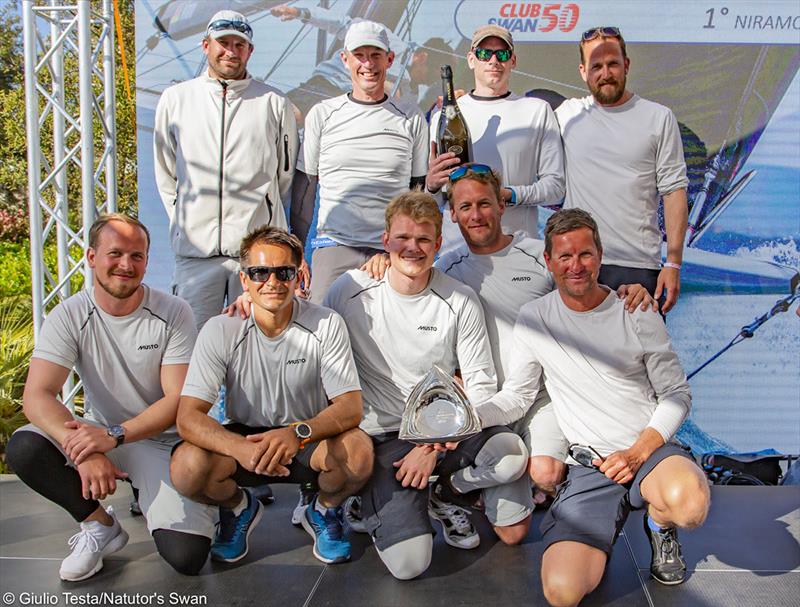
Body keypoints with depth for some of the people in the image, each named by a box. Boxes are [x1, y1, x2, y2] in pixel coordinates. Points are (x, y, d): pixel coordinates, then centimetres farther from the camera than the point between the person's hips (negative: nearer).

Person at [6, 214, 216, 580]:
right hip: (100, 433, 3)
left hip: (162, 440, -2)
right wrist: (81, 447, -36)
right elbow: (37, 395, -18)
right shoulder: (69, 316, -9)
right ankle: (101, 525, -3)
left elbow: (180, 399, -16)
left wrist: (114, 436, -30)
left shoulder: (173, 313, -13)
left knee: (186, 556, -20)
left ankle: (147, 495, 14)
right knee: (22, 449, -27)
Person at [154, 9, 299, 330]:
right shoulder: (175, 99, 11)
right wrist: (184, 222, 14)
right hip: (195, 249, 1)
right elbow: (165, 174, 18)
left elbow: (286, 174, 15)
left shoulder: (274, 104, 7)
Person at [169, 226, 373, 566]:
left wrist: (298, 433, -38)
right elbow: (188, 418, -18)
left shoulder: (326, 325, -13)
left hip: (310, 440, 0)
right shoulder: (220, 331, -13)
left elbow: (350, 407, -17)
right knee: (186, 467, -28)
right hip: (244, 437, 1)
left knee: (358, 451, -32)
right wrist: (241, 448, -39)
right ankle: (239, 507, 9)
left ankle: (324, 512, 5)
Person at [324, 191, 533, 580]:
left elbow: (481, 386, -3)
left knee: (512, 453, -29)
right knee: (408, 562, -19)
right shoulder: (350, 291, -5)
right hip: (383, 437, -2)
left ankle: (448, 489, 4)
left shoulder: (460, 301, -3)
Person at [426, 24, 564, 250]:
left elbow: (555, 186, 2)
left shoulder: (538, 110, 9)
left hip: (518, 244, 0)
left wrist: (509, 194, -14)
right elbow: (428, 203, 10)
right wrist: (431, 185, -13)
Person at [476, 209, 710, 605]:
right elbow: (516, 396, 6)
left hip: (650, 448, 0)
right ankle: (600, 536, 14)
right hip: (588, 465, 0)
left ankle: (659, 524, 2)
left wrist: (638, 453, -13)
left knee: (688, 505, -37)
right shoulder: (533, 319, 2)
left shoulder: (637, 314, -1)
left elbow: (677, 395, 2)